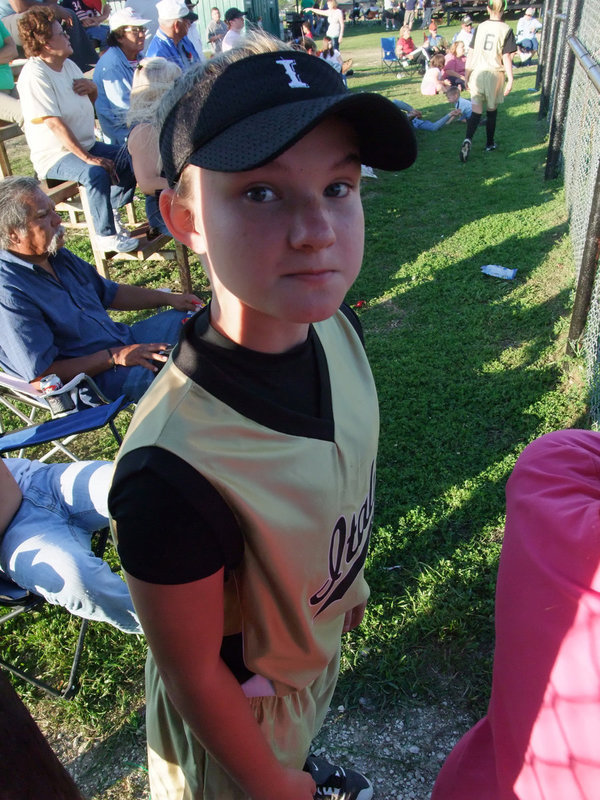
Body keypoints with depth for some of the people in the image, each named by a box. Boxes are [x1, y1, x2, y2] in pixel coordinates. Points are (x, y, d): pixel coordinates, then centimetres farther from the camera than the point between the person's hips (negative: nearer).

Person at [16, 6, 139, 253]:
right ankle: (106, 234, -20)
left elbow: (90, 102, 24)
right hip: (55, 155, -9)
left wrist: (92, 88, -1)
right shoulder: (34, 75, -17)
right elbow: (53, 123, -25)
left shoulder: (68, 65, 9)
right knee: (97, 174, -36)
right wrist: (88, 158, -29)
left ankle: (110, 211, 16)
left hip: (86, 145, 9)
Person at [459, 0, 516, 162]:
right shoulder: (506, 30, -4)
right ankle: (490, 143, 25)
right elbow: (506, 58, -8)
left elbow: (470, 53, 5)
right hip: (495, 74, -1)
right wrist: (510, 79, -3)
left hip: (477, 73, 1)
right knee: (492, 110, 14)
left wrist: (467, 75, 12)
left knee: (476, 111, 0)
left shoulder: (480, 27, 4)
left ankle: (468, 139, -25)